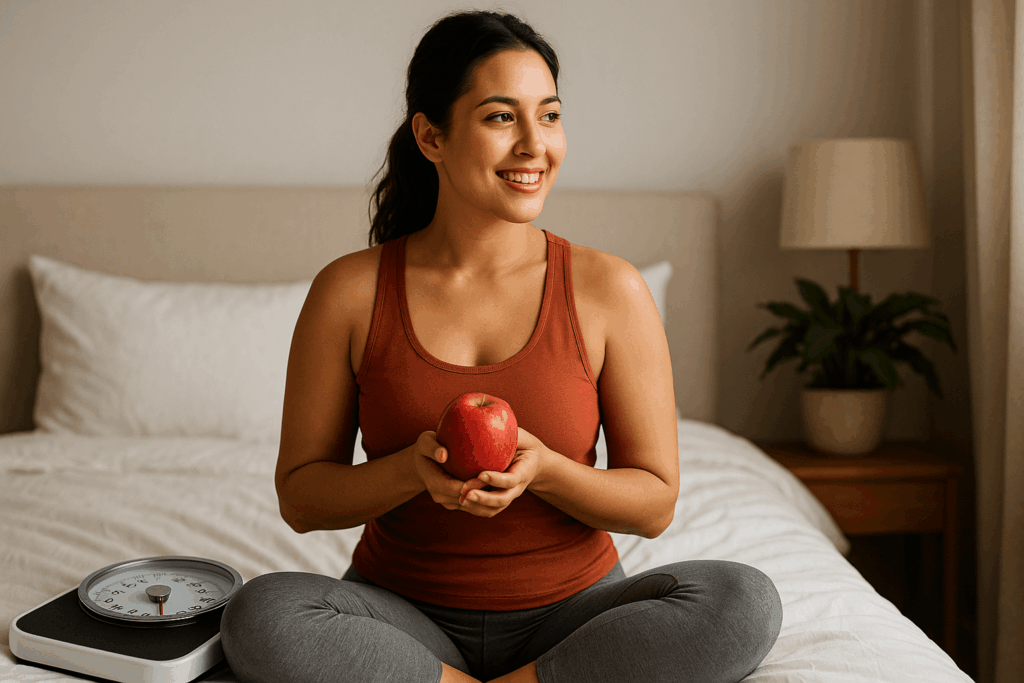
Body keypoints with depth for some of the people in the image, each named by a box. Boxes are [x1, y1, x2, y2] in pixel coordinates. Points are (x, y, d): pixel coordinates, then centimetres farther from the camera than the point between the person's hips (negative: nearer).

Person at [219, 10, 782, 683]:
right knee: (258, 617, -30)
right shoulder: (349, 291, -6)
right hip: (405, 615, 0)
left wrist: (543, 469, -23)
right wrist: (414, 469, -22)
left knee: (744, 601, -26)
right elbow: (300, 498, -2)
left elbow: (655, 503, -3)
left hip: (571, 614, 1)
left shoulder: (610, 290, -7)